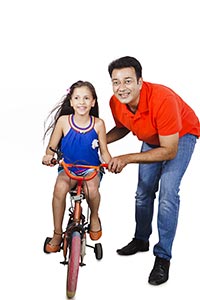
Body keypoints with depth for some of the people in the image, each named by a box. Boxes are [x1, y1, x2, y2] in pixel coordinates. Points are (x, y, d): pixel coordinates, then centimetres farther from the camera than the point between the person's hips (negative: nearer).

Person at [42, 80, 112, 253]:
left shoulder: (98, 124, -7)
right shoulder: (63, 121, -8)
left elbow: (104, 151, 3)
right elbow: (52, 147, -1)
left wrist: (111, 163, -17)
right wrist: (48, 156, -23)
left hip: (91, 169, 0)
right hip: (67, 168, 0)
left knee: (91, 188, -33)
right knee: (60, 187, -32)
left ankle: (94, 217, 4)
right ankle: (57, 234, -12)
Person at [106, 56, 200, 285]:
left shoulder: (163, 99, -41)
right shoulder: (116, 103, -22)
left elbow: (169, 151, -35)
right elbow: (122, 128, 3)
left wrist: (127, 159, -39)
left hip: (181, 135, -6)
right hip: (152, 139, 6)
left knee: (167, 193, -18)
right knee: (144, 191, 10)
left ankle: (163, 257, -6)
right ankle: (141, 240, 31)